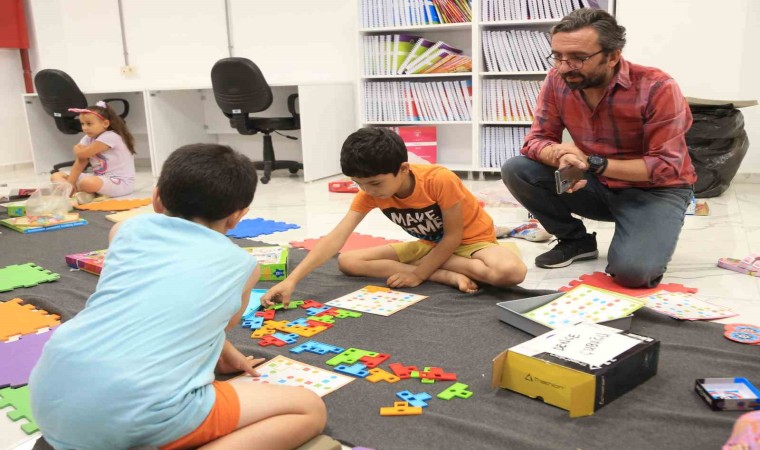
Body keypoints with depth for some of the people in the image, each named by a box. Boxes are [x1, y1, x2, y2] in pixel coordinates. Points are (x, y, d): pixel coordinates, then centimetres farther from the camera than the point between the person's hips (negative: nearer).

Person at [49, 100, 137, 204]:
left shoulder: (110, 137, -18)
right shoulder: (88, 139, 8)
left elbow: (82, 154, -18)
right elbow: (80, 161, -1)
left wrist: (77, 149, 5)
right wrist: (70, 183, -12)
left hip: (120, 182, -9)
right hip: (99, 178, 9)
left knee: (87, 183, -40)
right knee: (56, 176, 8)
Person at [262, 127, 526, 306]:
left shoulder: (440, 180, -31)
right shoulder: (370, 193, -17)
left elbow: (453, 236, -20)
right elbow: (336, 238, -24)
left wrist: (418, 274, -22)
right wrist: (291, 280, -34)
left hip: (471, 240, -6)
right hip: (429, 244, 6)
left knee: (510, 272, -39)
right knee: (348, 262, -12)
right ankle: (449, 276, -15)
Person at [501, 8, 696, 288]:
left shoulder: (657, 88, -25)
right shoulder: (557, 81, -12)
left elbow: (666, 166, -24)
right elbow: (537, 140, -8)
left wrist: (593, 163, -31)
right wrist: (561, 156, -32)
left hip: (654, 189, -4)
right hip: (597, 186, 5)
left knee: (631, 270, -31)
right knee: (516, 170, -16)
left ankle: (647, 239, 8)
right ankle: (577, 240, 4)